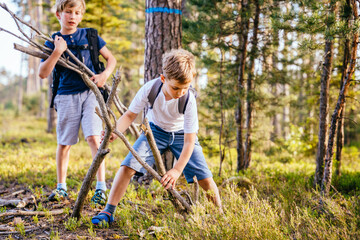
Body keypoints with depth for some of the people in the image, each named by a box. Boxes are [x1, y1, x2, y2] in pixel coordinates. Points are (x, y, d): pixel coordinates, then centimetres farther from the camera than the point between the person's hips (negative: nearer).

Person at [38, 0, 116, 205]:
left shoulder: (90, 36, 4)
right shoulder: (53, 42, 3)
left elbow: (111, 59, 10)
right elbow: (43, 73, -7)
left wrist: (104, 75, -9)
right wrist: (57, 52, -18)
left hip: (91, 92, -1)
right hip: (67, 96, 1)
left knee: (94, 137, -14)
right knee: (64, 143, 8)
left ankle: (101, 187, -11)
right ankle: (61, 188, 23)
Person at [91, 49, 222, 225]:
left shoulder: (189, 100, -31)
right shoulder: (149, 89, -28)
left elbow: (189, 141, -29)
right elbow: (130, 114, -15)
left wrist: (177, 170, -37)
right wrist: (115, 131, -36)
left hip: (181, 134, -1)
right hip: (156, 130, 1)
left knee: (205, 179, -13)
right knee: (128, 166, -18)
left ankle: (220, 213, 11)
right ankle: (108, 212, -7)